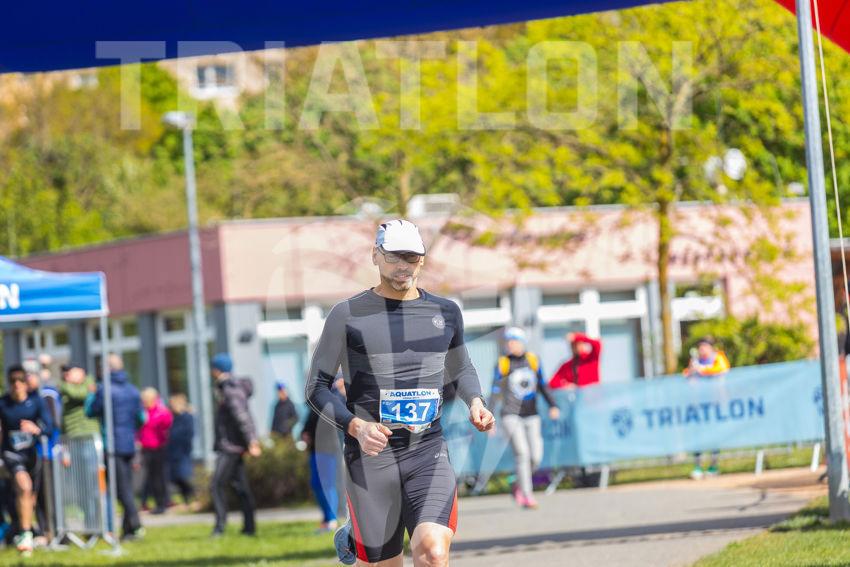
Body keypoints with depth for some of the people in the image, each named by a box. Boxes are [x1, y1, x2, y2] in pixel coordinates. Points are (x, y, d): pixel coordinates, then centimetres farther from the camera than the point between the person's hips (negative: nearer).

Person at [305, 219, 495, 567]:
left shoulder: (446, 312, 11)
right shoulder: (348, 315, 0)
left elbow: (461, 370, 28)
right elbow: (316, 387, 2)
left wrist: (475, 401, 6)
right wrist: (356, 426, -14)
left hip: (428, 451, 2)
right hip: (370, 455, -2)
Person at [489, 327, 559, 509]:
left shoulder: (533, 361, 5)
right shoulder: (503, 364, -4)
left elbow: (542, 386, 13)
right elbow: (496, 392, -2)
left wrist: (553, 406, 1)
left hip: (531, 415, 4)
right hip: (511, 415, -4)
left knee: (536, 457, -2)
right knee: (522, 452, -16)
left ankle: (520, 486, 24)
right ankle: (527, 495, -11)